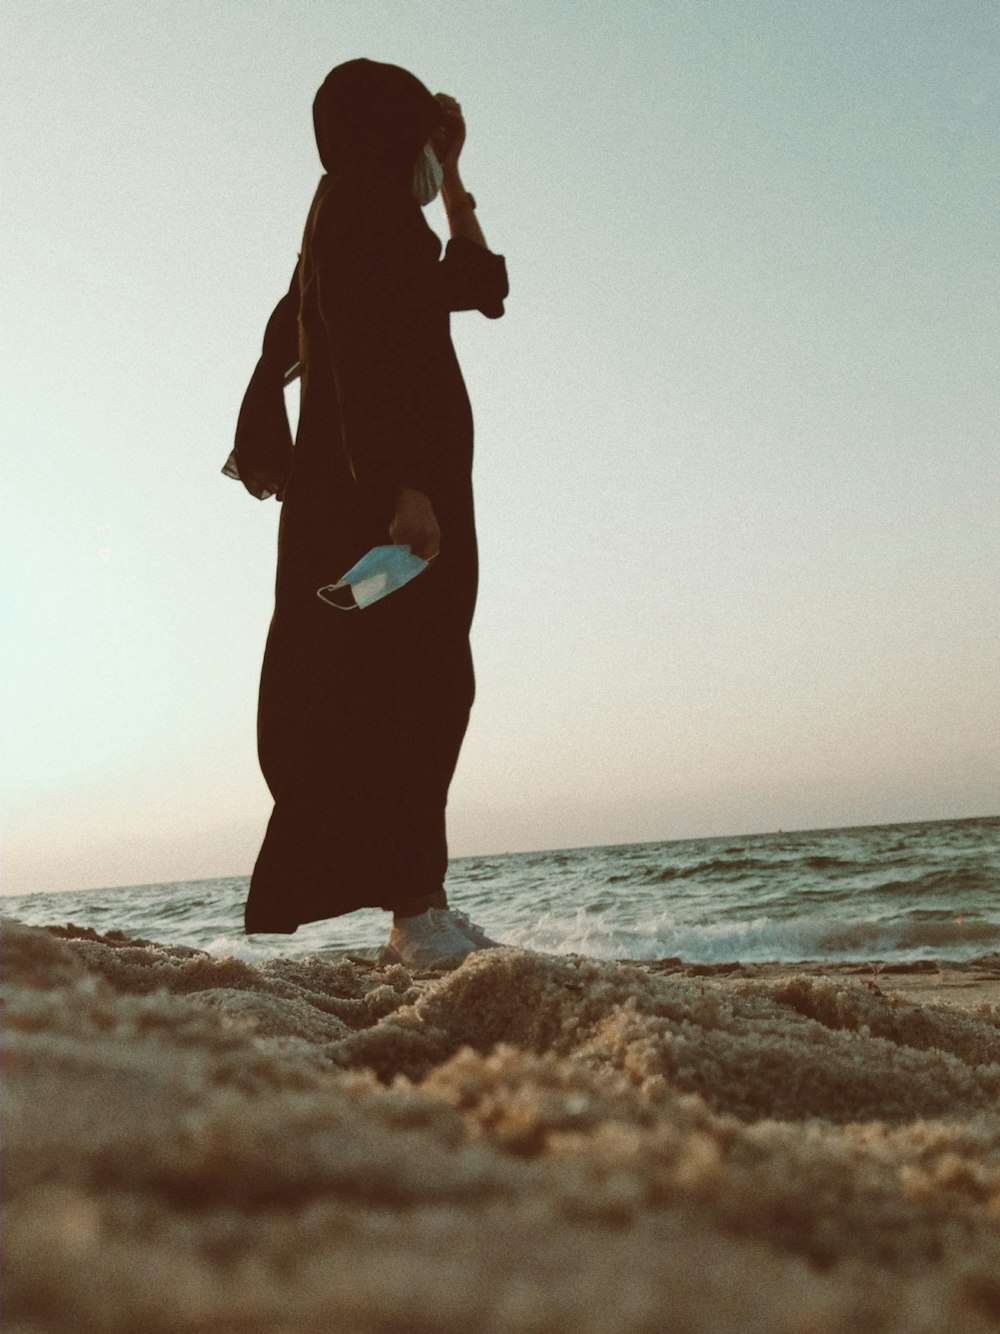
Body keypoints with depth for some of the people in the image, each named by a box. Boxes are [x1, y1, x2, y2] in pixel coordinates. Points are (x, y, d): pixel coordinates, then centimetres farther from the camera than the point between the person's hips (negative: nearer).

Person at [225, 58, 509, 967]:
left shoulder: (382, 216, 26)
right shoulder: (360, 201, -3)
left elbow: (481, 288, 35)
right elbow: (358, 348, -17)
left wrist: (450, 175, 34)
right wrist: (404, 484, -27)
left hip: (402, 478, 10)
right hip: (392, 483, -10)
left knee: (420, 688, 5)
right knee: (407, 684, -15)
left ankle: (422, 908, 7)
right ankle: (417, 912, -17)